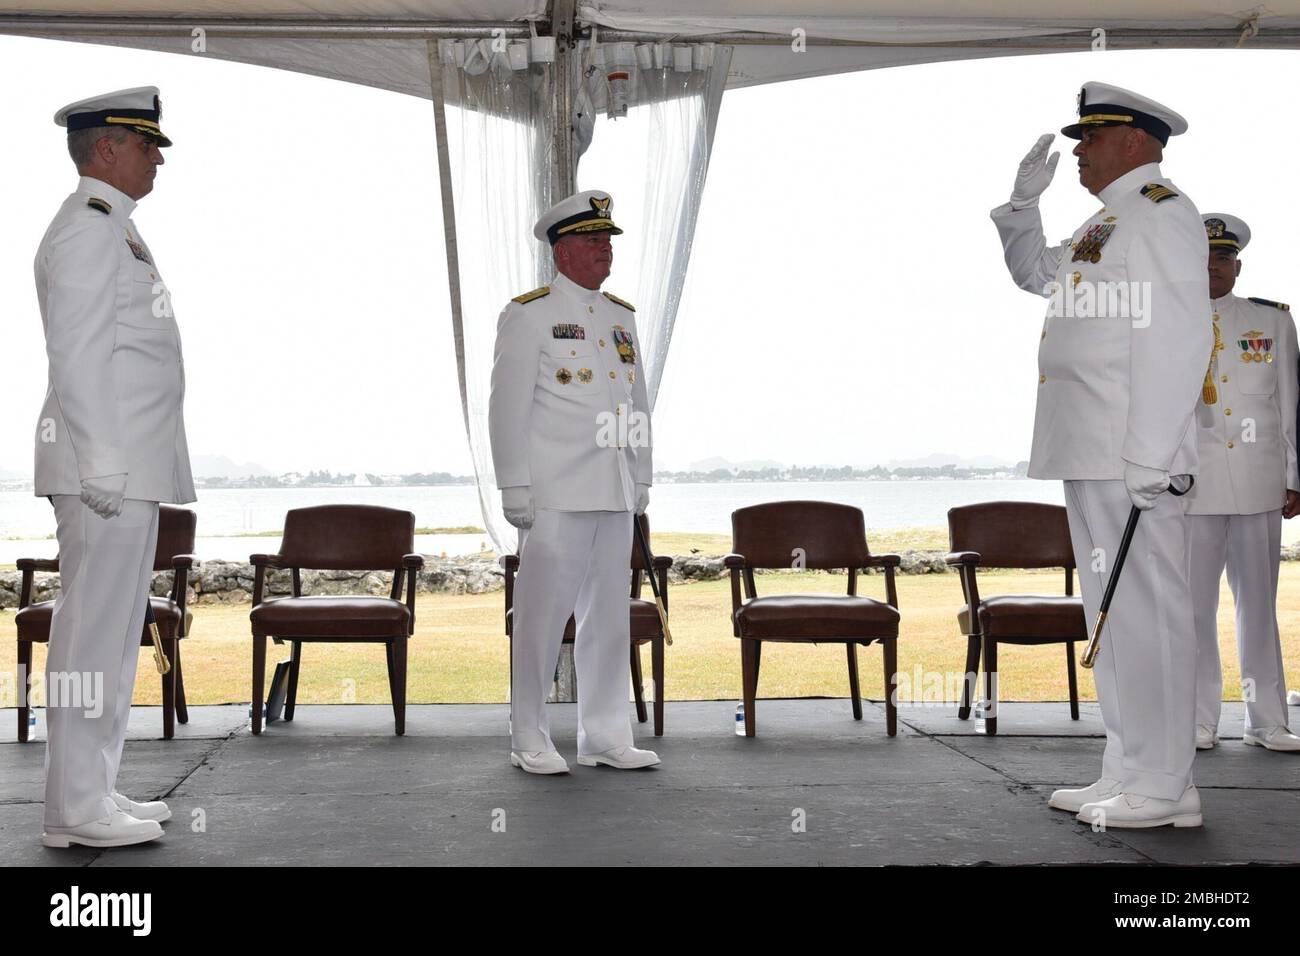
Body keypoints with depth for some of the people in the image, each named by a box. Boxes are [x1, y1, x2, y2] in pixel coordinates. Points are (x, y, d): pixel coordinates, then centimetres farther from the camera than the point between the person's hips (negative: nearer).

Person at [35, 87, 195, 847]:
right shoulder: (88, 227, -10)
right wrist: (100, 465, -22)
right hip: (109, 466, -10)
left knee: (116, 629, 12)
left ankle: (95, 793, 20)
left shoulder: (112, 228, 21)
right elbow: (77, 354, -18)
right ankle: (76, 810, -2)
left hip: (129, 466, 10)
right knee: (95, 630, -8)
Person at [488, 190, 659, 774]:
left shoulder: (622, 317, 17)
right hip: (555, 494, -6)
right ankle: (529, 741, 8)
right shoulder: (528, 315, -3)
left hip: (615, 495, 7)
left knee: (609, 615, 9)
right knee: (543, 614, -2)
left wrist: (642, 480, 15)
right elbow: (508, 405, -8)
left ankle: (604, 737, 18)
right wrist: (514, 486, -13)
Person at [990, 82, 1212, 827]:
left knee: (1144, 608, -7)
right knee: (1113, 609, 12)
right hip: (1090, 453, 10)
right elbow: (1036, 274, 39)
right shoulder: (1109, 220, 21)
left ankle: (1164, 788, -2)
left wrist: (1150, 456, -23)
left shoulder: (1160, 210, -8)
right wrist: (1026, 199, 24)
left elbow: (1176, 339, -18)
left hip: (1131, 455, -10)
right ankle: (1129, 773, 20)